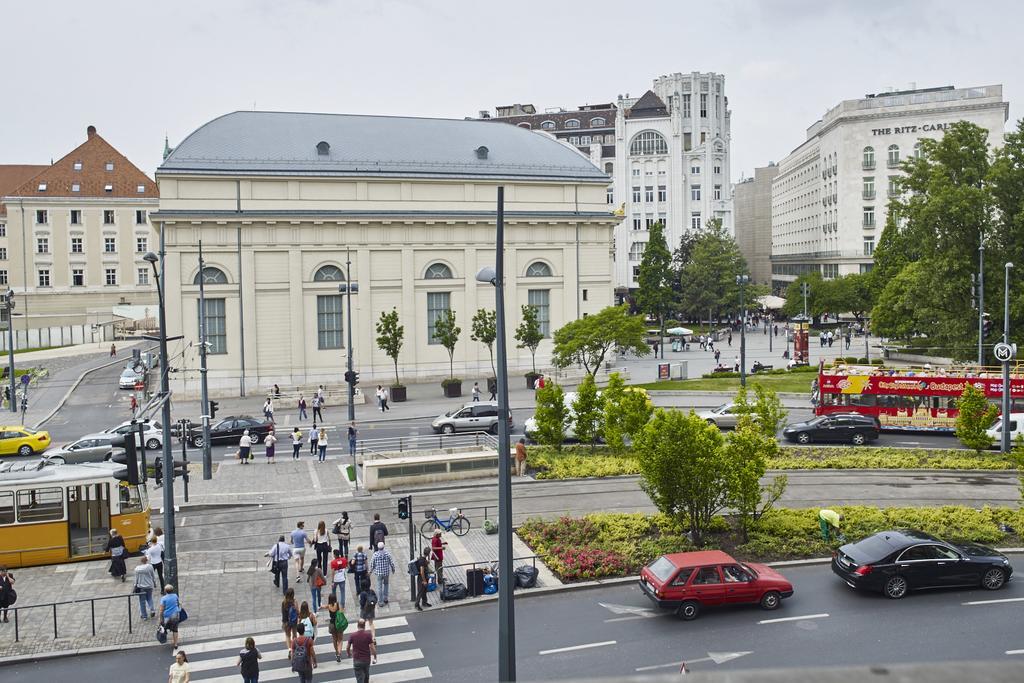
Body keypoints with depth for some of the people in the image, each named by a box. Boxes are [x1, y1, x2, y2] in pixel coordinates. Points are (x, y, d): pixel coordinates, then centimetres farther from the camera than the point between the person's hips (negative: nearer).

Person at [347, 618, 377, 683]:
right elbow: (372, 648, -13)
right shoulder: (368, 634, -11)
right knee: (366, 676, 27)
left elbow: (348, 648, 3)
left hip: (357, 660, -1)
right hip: (367, 659, 1)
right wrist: (375, 658, 2)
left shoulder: (352, 636, -9)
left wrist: (349, 654, 25)